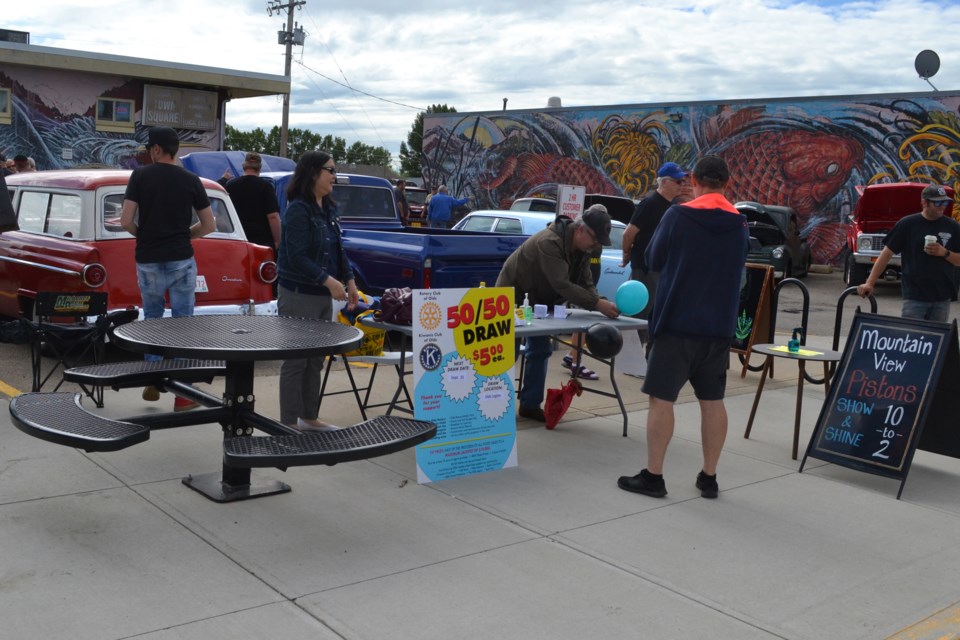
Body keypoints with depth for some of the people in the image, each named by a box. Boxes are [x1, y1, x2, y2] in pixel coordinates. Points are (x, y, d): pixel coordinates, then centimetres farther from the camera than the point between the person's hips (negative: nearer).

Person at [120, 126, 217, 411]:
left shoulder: (140, 176, -3)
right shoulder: (191, 180, 1)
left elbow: (126, 221, -7)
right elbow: (209, 225, 3)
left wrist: (143, 235, 12)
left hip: (148, 261, 0)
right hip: (181, 261, 0)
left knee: (152, 319, 20)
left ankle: (152, 382, 21)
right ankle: (183, 394, 2)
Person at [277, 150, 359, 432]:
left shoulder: (328, 209, 10)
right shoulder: (298, 210, -15)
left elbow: (338, 248, 16)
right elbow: (297, 257, -21)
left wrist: (349, 280, 7)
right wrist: (329, 281, -24)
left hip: (322, 295, 8)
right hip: (299, 295, -8)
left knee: (316, 359, 15)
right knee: (296, 361, 0)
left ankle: (309, 416, 27)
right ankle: (289, 422, 11)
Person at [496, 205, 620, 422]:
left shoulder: (582, 249, -5)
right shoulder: (549, 242, -35)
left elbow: (586, 283, -8)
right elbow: (563, 285, -42)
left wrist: (601, 303, -29)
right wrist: (598, 304, -46)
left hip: (537, 302, 9)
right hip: (513, 298, -8)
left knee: (540, 350, 6)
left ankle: (530, 404, 14)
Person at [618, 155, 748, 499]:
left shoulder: (678, 215, -9)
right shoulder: (740, 224, 5)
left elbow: (653, 261, 0)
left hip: (677, 322, -4)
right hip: (719, 326, 5)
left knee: (661, 397, 2)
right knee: (712, 400, 10)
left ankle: (653, 476, 5)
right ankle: (709, 477, 16)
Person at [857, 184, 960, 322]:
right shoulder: (907, 224, -3)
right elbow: (887, 253, -3)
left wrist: (945, 253, -13)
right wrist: (869, 283, -10)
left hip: (942, 297, 3)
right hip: (914, 296, -3)